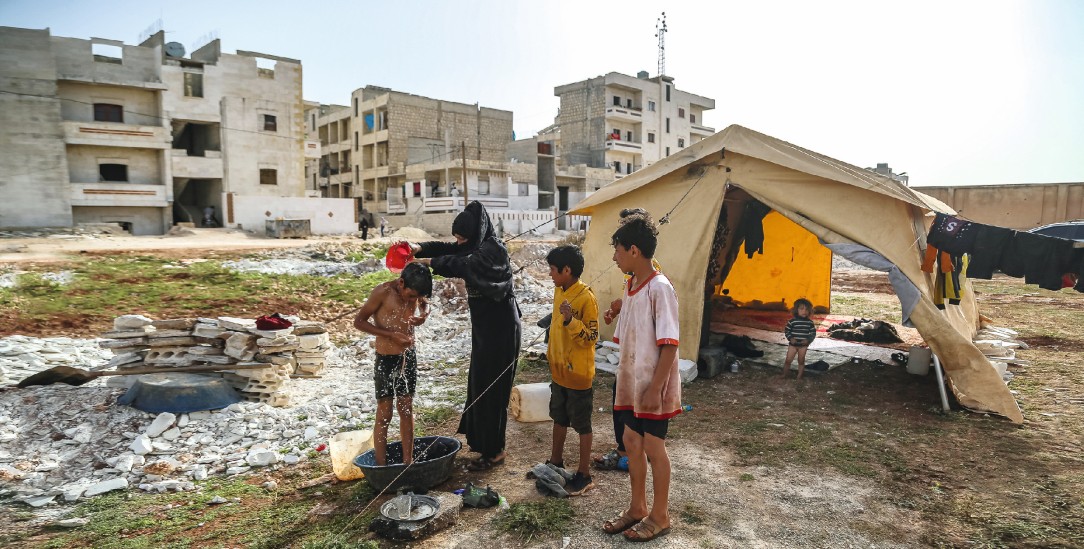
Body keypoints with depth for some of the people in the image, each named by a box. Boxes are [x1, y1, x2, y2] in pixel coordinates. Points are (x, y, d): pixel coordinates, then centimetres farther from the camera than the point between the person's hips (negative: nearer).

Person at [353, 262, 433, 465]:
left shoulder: (415, 292, -5)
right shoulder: (383, 292, -20)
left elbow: (425, 304, 17)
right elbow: (359, 321, -14)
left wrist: (422, 315, -7)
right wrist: (391, 334, -22)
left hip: (409, 357, 5)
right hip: (386, 360, -5)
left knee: (407, 410, 12)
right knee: (384, 415, 3)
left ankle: (407, 462, 22)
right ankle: (382, 468, 14)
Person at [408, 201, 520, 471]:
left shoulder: (493, 251, -20)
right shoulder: (476, 247, 8)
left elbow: (462, 265, -34)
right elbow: (447, 249, 1)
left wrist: (426, 262, -33)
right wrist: (419, 248, -17)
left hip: (499, 330, -10)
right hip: (485, 326, 10)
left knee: (490, 387, -3)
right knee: (479, 382, 18)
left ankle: (494, 451, 8)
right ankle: (482, 439, 33)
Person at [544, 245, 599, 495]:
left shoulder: (586, 298, -21)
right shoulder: (559, 291, 4)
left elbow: (592, 337, -21)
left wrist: (571, 320, -35)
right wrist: (551, 354, 21)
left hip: (579, 374, -8)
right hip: (559, 371, 8)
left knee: (582, 425, 5)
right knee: (559, 418, 21)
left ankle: (584, 476, 19)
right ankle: (556, 462, 38)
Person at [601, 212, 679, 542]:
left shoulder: (660, 288, -18)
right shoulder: (629, 288, 7)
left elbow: (669, 344, -20)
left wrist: (655, 388, -21)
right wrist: (625, 379, 14)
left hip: (653, 387, -8)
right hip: (632, 384, 8)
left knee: (653, 447, 5)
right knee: (632, 442, 15)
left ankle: (660, 516, 23)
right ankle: (638, 507, 33)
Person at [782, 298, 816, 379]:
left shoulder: (810, 322, -3)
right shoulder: (792, 321, -9)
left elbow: (813, 333, 2)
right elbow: (786, 331, -3)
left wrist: (808, 340, -14)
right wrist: (790, 338, -18)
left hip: (803, 345, 1)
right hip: (793, 344, -1)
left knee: (801, 361, 11)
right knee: (788, 360, 3)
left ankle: (799, 376, 24)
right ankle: (784, 374, 18)